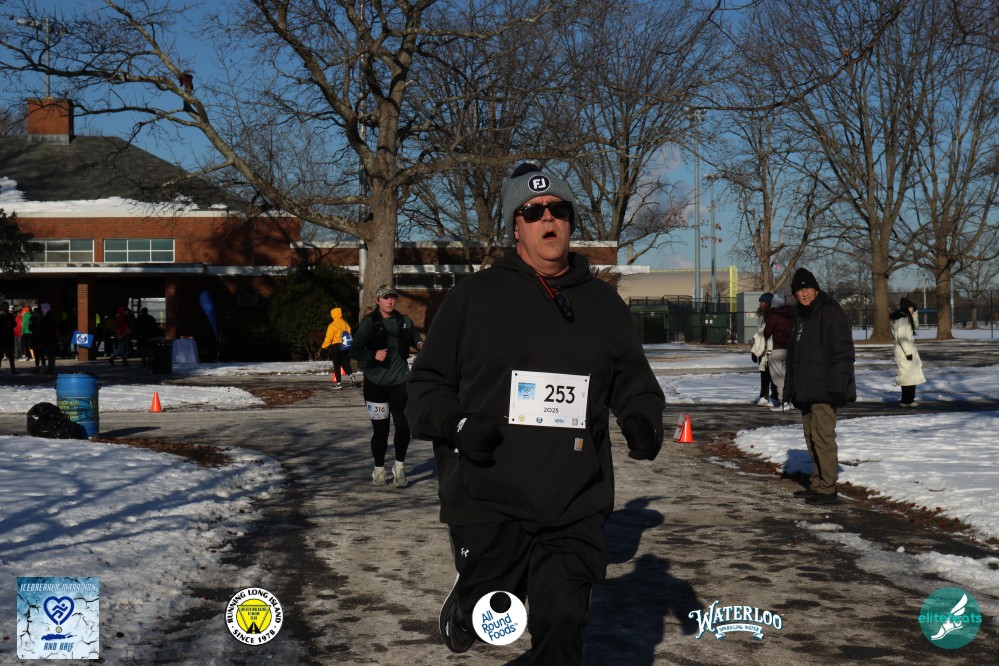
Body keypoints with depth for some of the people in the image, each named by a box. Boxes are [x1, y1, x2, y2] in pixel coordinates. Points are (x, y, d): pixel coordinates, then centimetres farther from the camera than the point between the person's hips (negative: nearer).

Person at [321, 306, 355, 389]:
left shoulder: (333, 325, -11)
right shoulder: (345, 324, 6)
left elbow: (328, 338, -11)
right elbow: (349, 335, 8)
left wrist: (324, 346, 3)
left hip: (336, 347, -5)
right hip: (346, 347, 5)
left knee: (337, 366, 4)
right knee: (346, 364, 14)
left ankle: (339, 383, 2)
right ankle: (351, 375, -13)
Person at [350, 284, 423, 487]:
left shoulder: (404, 321, 7)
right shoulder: (369, 322, -2)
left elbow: (415, 337, 24)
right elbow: (355, 351, -4)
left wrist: (419, 344, 0)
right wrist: (373, 355, -21)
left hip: (400, 380, 2)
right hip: (376, 382, -2)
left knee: (403, 425, -7)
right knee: (380, 428, 4)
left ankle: (399, 465, 13)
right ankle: (379, 469, 21)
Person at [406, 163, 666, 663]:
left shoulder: (603, 303, 9)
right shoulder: (473, 297, 1)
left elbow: (634, 383, 17)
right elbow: (427, 383, 4)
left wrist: (643, 421, -5)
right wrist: (456, 424, -15)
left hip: (576, 509, 2)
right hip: (488, 503, -2)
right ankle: (464, 608, 44)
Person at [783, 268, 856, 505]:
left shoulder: (831, 312, -10)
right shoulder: (800, 315, 18)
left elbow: (843, 351, -16)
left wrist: (837, 386, -22)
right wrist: (791, 387, 22)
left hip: (823, 388, -10)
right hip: (805, 389, 10)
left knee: (823, 435, -12)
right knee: (811, 435, 13)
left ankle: (827, 488, -10)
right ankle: (818, 483, 22)